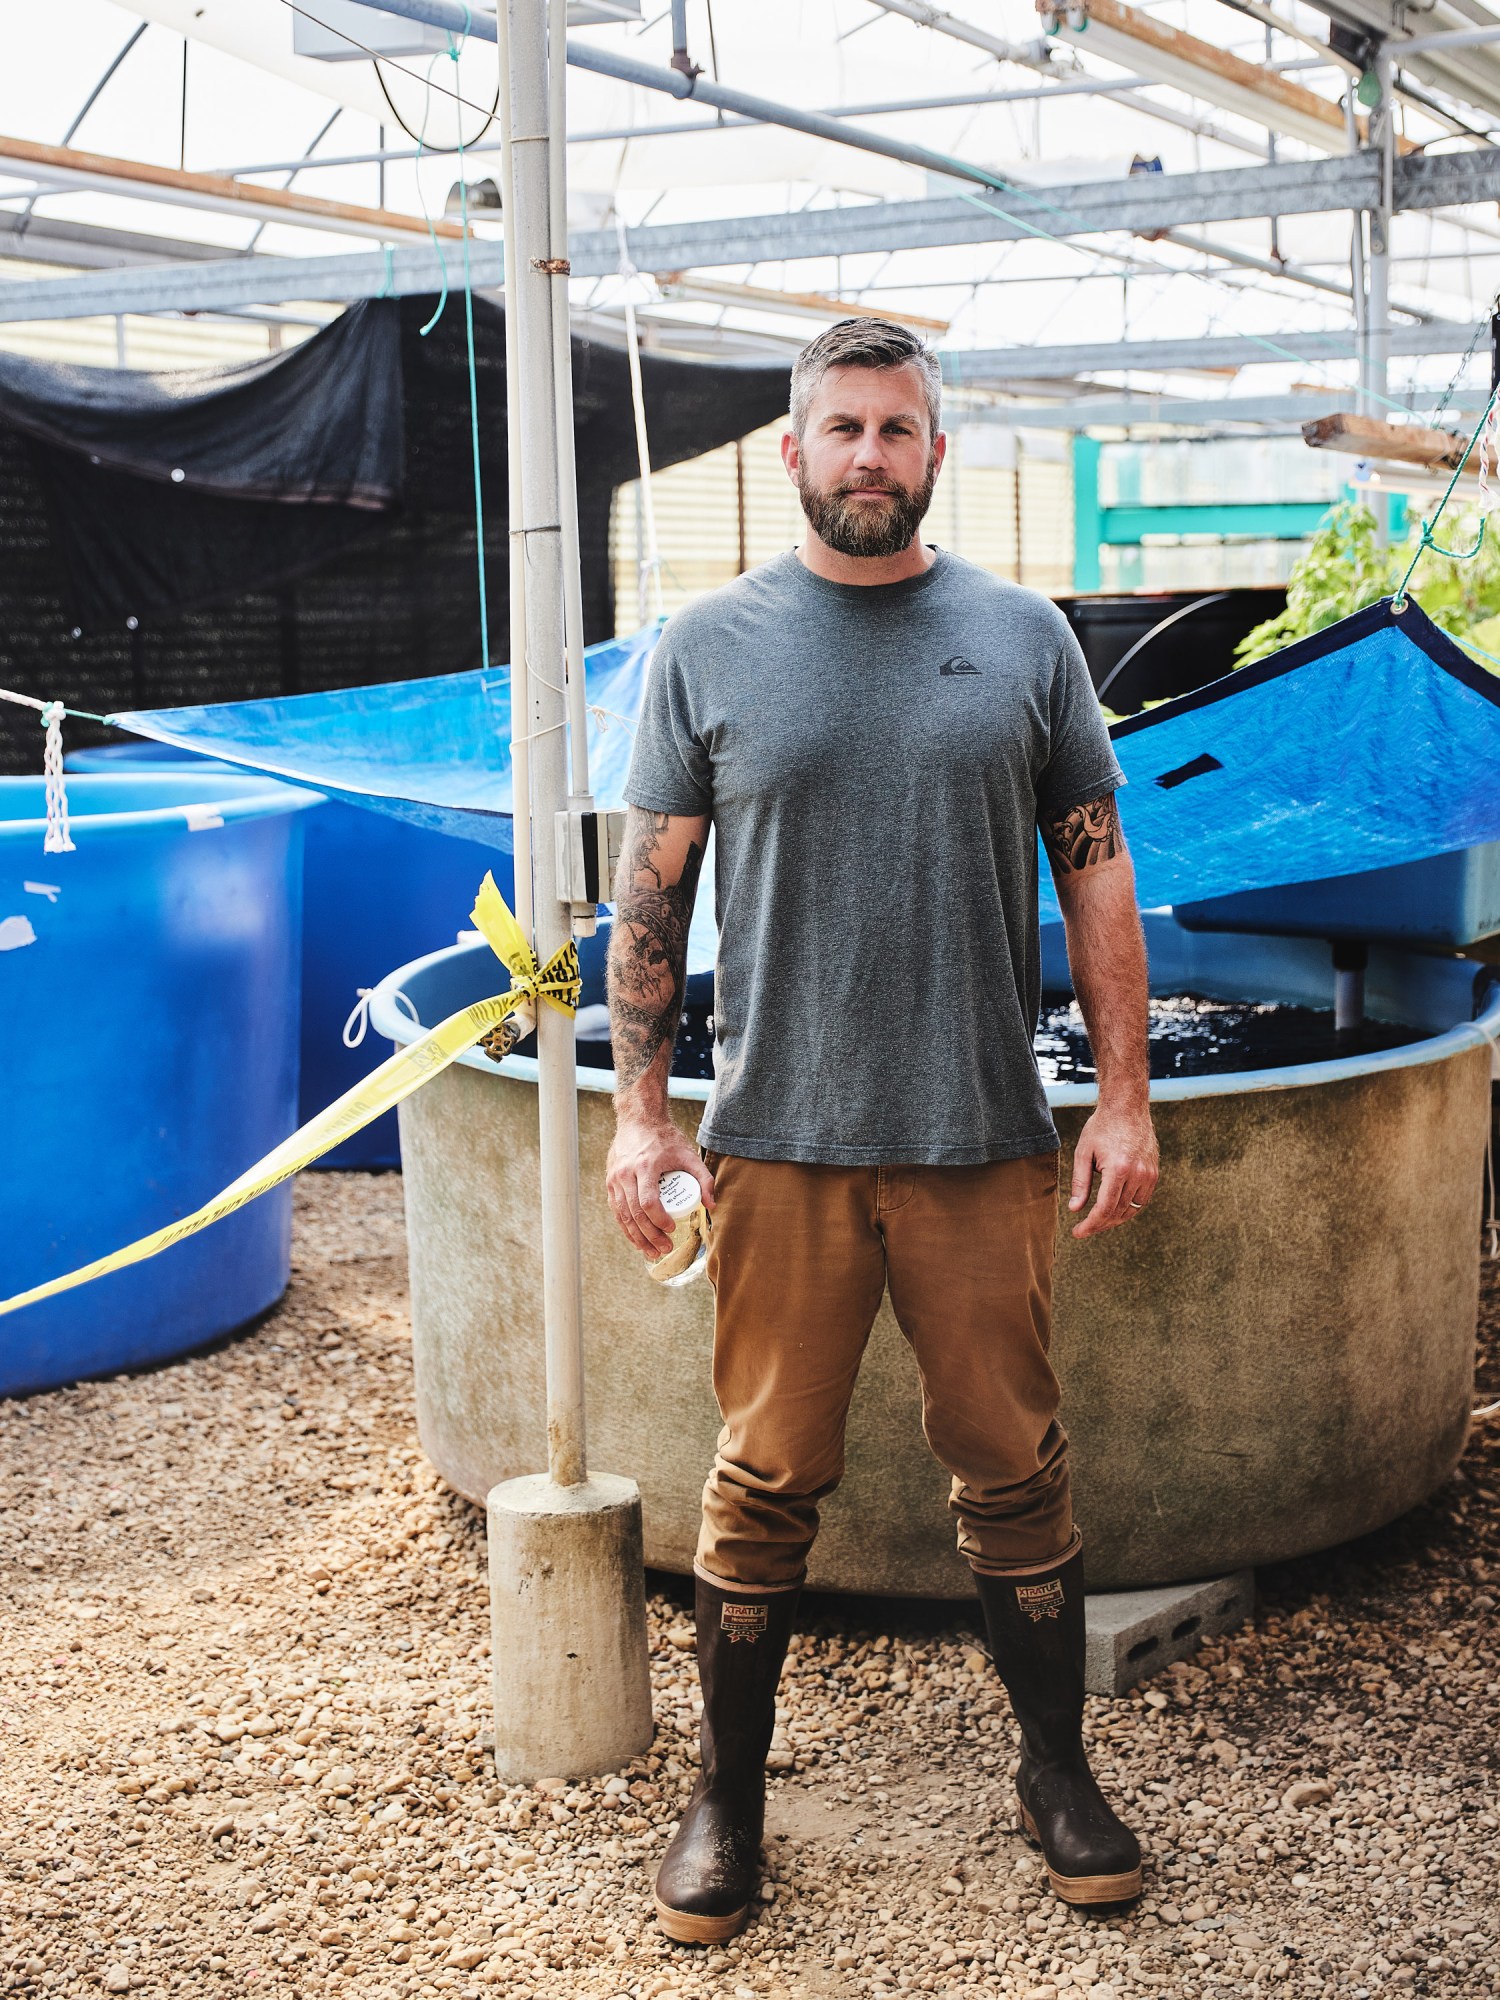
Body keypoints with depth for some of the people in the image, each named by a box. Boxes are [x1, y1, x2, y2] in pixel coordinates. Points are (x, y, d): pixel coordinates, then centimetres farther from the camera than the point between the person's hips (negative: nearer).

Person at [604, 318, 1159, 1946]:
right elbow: (650, 894, 5)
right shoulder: (710, 645, 4)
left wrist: (1124, 1094, 2)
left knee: (1015, 1471, 9)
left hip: (984, 1141, 1)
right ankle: (726, 1799, 22)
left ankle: (1056, 1773, 27)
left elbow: (1096, 873, 7)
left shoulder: (1023, 637, 6)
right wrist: (639, 1109, 0)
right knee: (764, 1484, 7)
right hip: (777, 1143, -1)